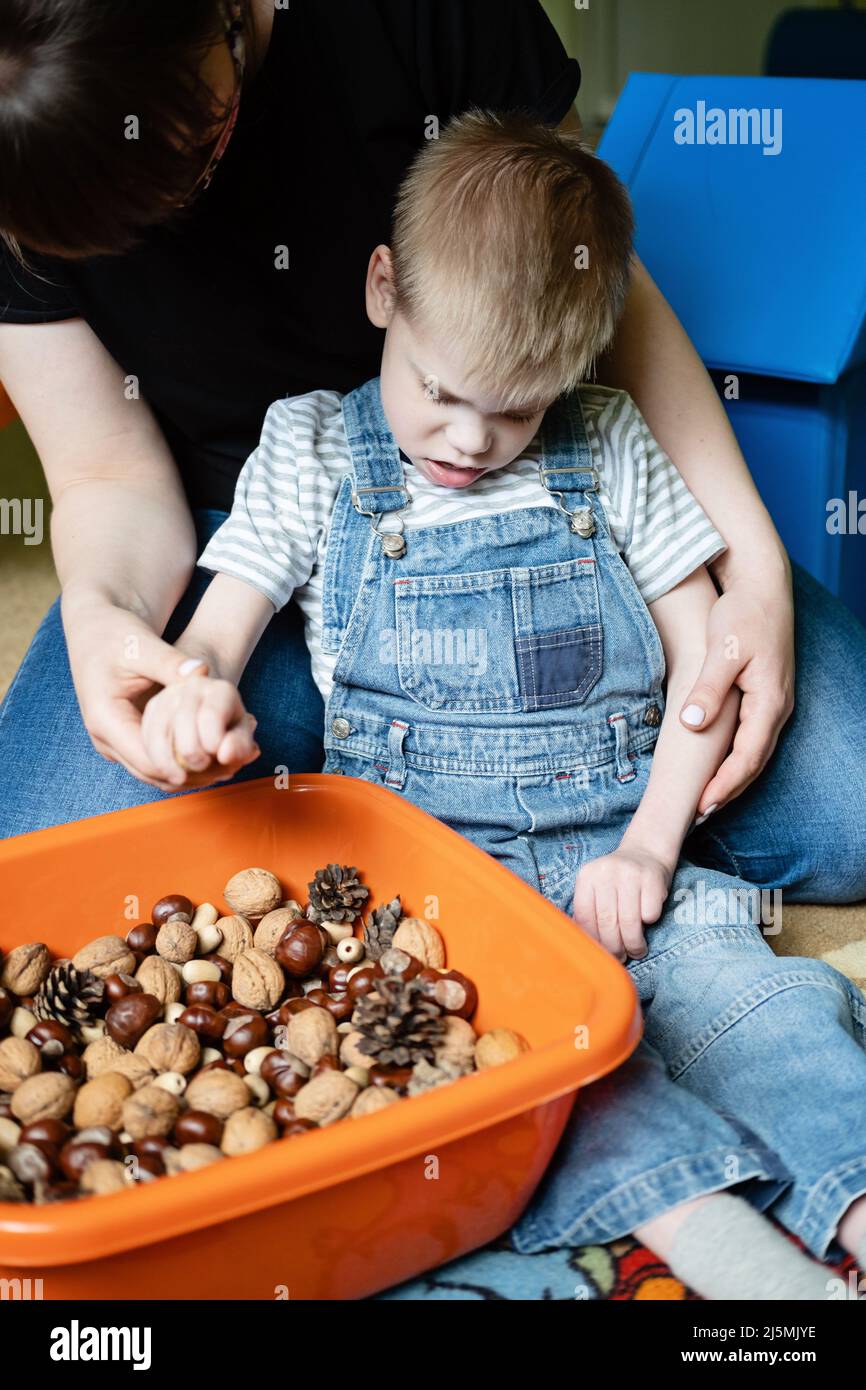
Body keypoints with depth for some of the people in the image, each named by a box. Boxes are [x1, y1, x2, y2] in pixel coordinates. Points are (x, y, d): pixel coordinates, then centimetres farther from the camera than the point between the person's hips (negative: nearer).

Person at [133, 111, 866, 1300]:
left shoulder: (609, 449, 6)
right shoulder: (313, 454, 5)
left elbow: (701, 652, 6)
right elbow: (216, 635, 3)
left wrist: (648, 846, -5)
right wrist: (195, 691, -24)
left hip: (613, 849, 2)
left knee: (732, 984, -25)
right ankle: (721, 1243, -38)